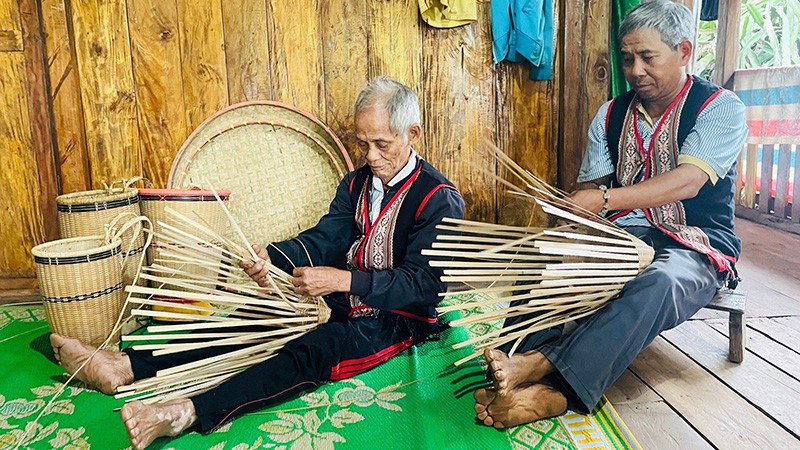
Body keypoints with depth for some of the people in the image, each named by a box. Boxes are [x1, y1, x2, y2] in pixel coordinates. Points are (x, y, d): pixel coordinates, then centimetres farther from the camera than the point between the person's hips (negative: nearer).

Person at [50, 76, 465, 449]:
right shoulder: (356, 183, 10)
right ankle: (125, 366, -14)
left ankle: (188, 412, -47)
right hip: (344, 304, 6)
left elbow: (424, 283, -20)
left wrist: (343, 280, -28)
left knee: (310, 351, -32)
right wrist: (271, 258, -18)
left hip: (399, 319, -6)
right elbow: (323, 238, 2)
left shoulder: (439, 200, -13)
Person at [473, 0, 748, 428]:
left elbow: (687, 182, -23)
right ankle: (545, 389, -39)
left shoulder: (719, 107, -6)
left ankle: (537, 365, -48)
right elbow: (590, 189, 6)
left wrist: (605, 199, -33)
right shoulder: (610, 115, 9)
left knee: (656, 284, -39)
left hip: (695, 244, -4)